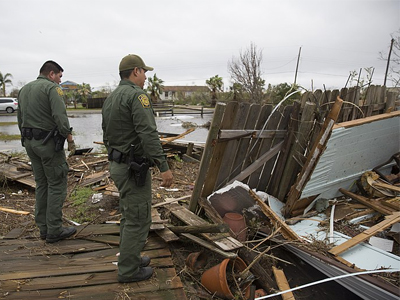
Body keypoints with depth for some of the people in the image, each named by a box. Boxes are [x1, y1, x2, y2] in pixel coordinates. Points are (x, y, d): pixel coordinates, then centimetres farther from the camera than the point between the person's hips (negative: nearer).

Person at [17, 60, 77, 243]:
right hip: (48, 142, -8)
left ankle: (43, 228, 20)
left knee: (41, 184, 14)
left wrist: (26, 139, 21)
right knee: (57, 185, -1)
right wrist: (70, 139, -14)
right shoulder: (51, 88, -10)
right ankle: (54, 231, 3)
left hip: (30, 142, 8)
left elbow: (20, 118, 18)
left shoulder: (24, 89, 16)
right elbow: (60, 117, -20)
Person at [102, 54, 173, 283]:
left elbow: (107, 135, 20)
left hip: (118, 165, 10)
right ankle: (129, 270, 14)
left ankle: (130, 258, 35)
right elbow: (149, 135, -25)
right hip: (134, 168, -10)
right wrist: (164, 166, -24)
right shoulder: (137, 95, -16)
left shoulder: (111, 98, 15)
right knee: (138, 219, 1)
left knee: (129, 216, 21)